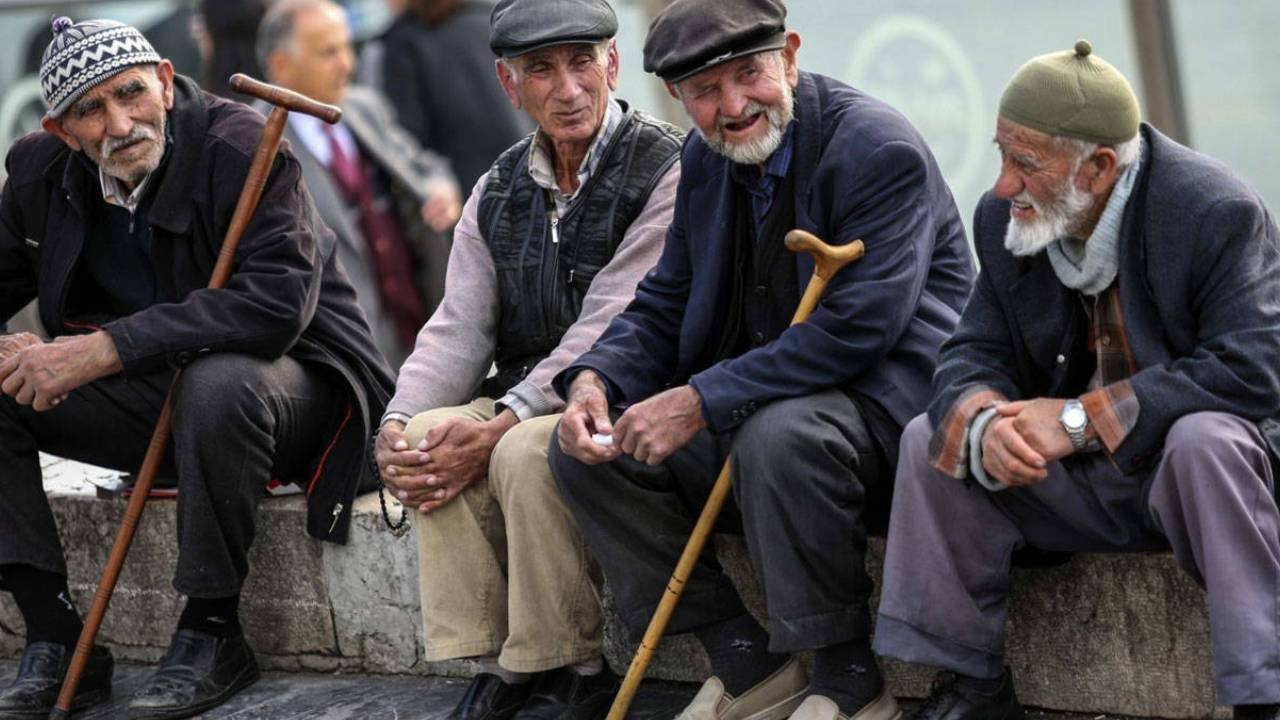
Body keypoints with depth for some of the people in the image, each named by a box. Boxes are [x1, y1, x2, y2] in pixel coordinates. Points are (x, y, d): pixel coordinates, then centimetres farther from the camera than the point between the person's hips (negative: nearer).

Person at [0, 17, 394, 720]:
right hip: (150, 397, 6)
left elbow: (278, 301, -34)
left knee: (217, 384, -40)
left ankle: (212, 633, -21)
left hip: (293, 380, -6)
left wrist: (104, 350, -38)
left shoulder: (239, 148, -21)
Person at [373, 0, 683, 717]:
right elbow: (459, 327, 5)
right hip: (528, 397, 6)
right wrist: (398, 426, -15)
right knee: (429, 437, -22)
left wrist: (498, 429, -26)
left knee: (527, 450, -33)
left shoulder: (665, 171, -11)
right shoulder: (499, 192, 11)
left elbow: (610, 331, -19)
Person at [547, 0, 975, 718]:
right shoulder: (705, 160, 8)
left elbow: (857, 328, -26)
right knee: (587, 449, -5)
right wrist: (595, 380, -9)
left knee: (778, 435, -38)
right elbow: (663, 307, 15)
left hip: (887, 404, -8)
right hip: (754, 407, 8)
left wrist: (702, 402, -28)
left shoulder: (880, 150, -17)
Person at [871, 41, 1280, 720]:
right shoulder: (1003, 220, -2)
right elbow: (974, 355, 0)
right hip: (1082, 485, 6)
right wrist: (984, 421, -26)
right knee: (931, 437, -11)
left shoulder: (1219, 212, -21)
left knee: (1206, 441, -38)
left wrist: (1082, 417, -30)